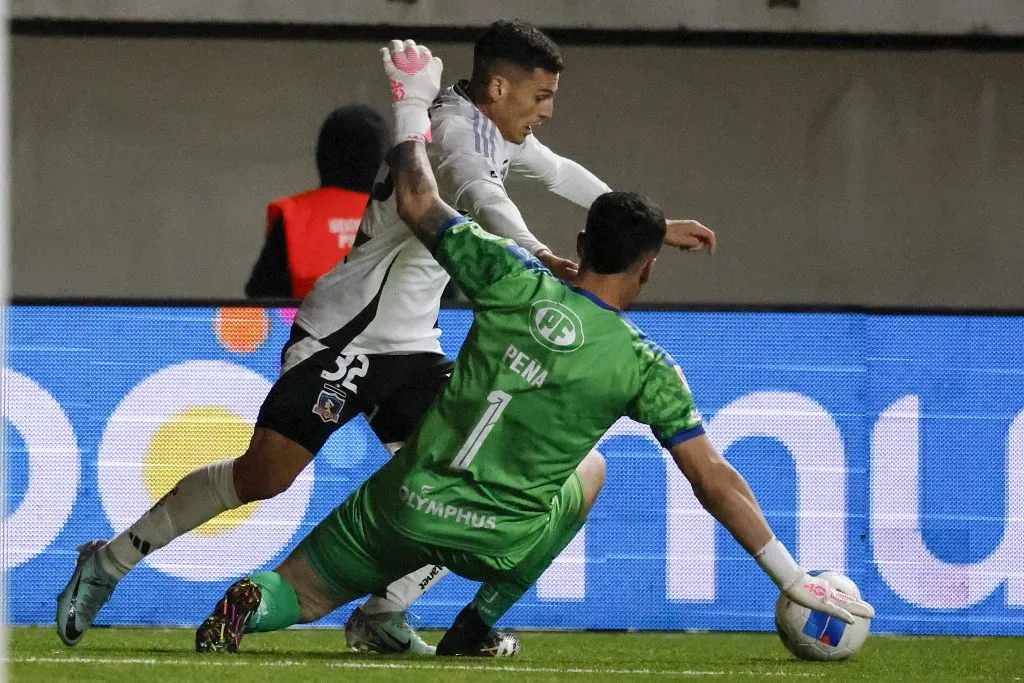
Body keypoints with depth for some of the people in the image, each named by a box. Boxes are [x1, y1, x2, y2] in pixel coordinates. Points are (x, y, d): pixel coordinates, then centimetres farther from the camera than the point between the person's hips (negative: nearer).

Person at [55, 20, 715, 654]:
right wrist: (539, 257, -56)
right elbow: (479, 198, -40)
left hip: (411, 345, 9)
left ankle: (383, 616, 0)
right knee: (264, 475, -12)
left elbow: (561, 172, 31)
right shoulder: (453, 128, -18)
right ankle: (112, 560, 4)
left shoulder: (499, 133, 11)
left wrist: (652, 227, 37)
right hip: (343, 335, -9)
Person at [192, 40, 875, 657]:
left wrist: (413, 101, 19)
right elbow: (716, 482, -4)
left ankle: (254, 607, -19)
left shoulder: (516, 283, -5)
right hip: (501, 540, -1)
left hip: (406, 504, 1)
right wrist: (793, 579, 2)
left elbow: (419, 203, 4)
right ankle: (479, 627, 21)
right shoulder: (647, 369, -7)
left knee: (299, 593, 20)